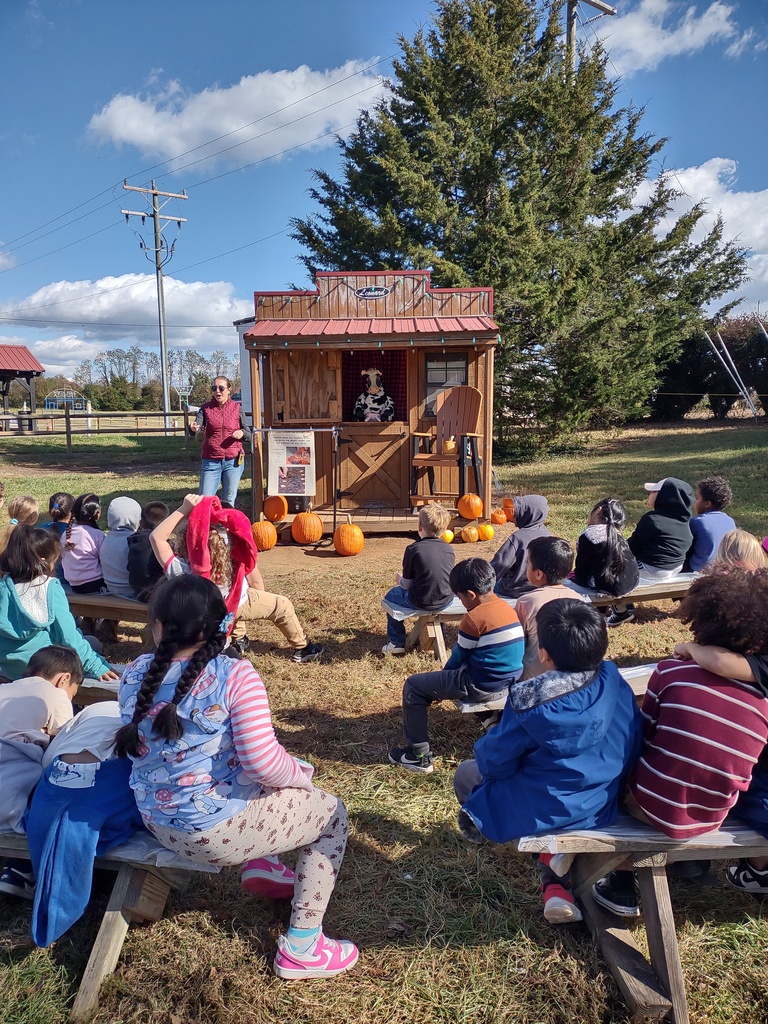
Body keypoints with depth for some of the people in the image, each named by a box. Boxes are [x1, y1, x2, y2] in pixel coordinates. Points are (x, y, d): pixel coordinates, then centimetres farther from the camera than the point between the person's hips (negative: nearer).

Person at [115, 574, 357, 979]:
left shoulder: (134, 676, -6)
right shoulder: (235, 677, -24)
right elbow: (263, 761, -28)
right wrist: (301, 775, -5)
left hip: (155, 821, 7)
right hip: (214, 832, -7)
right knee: (332, 813, 14)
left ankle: (259, 864, 39)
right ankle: (301, 949, 15)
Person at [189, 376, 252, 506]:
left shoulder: (237, 408, 4)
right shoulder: (205, 408, 3)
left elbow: (249, 435, 7)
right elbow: (197, 426, -13)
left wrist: (242, 433, -14)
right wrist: (193, 428, -36)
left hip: (233, 461, 0)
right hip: (211, 462, 0)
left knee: (228, 502, 8)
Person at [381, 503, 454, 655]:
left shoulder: (413, 549, -14)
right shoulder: (448, 549, 0)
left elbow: (407, 584, -9)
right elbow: (443, 576, 11)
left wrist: (400, 580, 15)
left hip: (421, 602, -5)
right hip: (446, 600, 5)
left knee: (391, 596, 22)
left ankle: (397, 643, 23)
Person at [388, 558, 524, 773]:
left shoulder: (474, 618, -19)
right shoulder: (509, 609, 4)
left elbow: (459, 656, -6)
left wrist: (443, 677, 14)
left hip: (480, 687, -9)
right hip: (509, 681, 9)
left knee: (413, 687, 2)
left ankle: (419, 755, 4)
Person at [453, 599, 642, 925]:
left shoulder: (529, 703, -22)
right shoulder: (615, 683, -10)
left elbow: (496, 760, -12)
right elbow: (634, 742, 3)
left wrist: (484, 748, 10)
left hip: (543, 811, -4)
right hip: (602, 807, 4)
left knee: (467, 773, 18)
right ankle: (556, 882, 18)